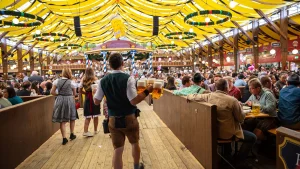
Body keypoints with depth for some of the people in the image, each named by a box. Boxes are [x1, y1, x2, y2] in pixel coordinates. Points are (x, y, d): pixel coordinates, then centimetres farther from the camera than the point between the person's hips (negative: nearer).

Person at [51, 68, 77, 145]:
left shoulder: (57, 81, -1)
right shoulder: (71, 82, -6)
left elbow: (52, 92, -3)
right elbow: (74, 93, 1)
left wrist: (59, 95, 12)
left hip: (60, 100, 2)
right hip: (69, 100, -1)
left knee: (62, 120, 5)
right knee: (72, 118, 18)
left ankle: (64, 138, 5)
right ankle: (72, 134, 29)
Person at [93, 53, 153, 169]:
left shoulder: (103, 81, -3)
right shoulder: (128, 78, -15)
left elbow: (96, 101, 3)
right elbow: (134, 101, -21)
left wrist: (94, 92, 22)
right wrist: (147, 91, -10)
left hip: (113, 120, 2)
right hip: (129, 118, -2)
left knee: (117, 150, 12)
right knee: (135, 143, 24)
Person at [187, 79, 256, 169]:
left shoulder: (208, 96, -10)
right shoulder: (232, 100, -22)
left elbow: (192, 96, -1)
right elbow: (241, 118, -11)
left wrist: (189, 96, 22)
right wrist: (239, 107, 7)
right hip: (227, 133, -6)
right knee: (252, 137, 12)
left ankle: (227, 151, 45)